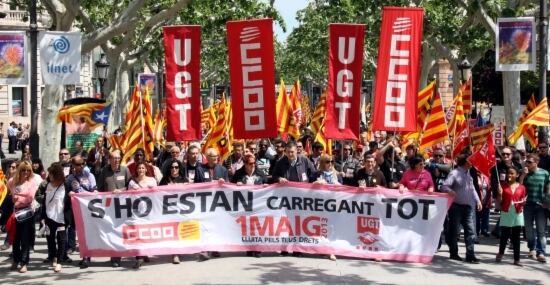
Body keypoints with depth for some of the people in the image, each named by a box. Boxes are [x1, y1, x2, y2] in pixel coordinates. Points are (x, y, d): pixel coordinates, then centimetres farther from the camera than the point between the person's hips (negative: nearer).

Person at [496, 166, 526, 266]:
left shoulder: (521, 187, 3)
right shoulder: (503, 186, 0)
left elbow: (523, 201, 12)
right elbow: (500, 202, 1)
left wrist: (523, 202, -10)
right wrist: (500, 194, -16)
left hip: (518, 214, 1)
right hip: (506, 214, -1)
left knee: (516, 238, 5)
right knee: (504, 235, -1)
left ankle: (516, 259, 9)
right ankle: (500, 253, 25)